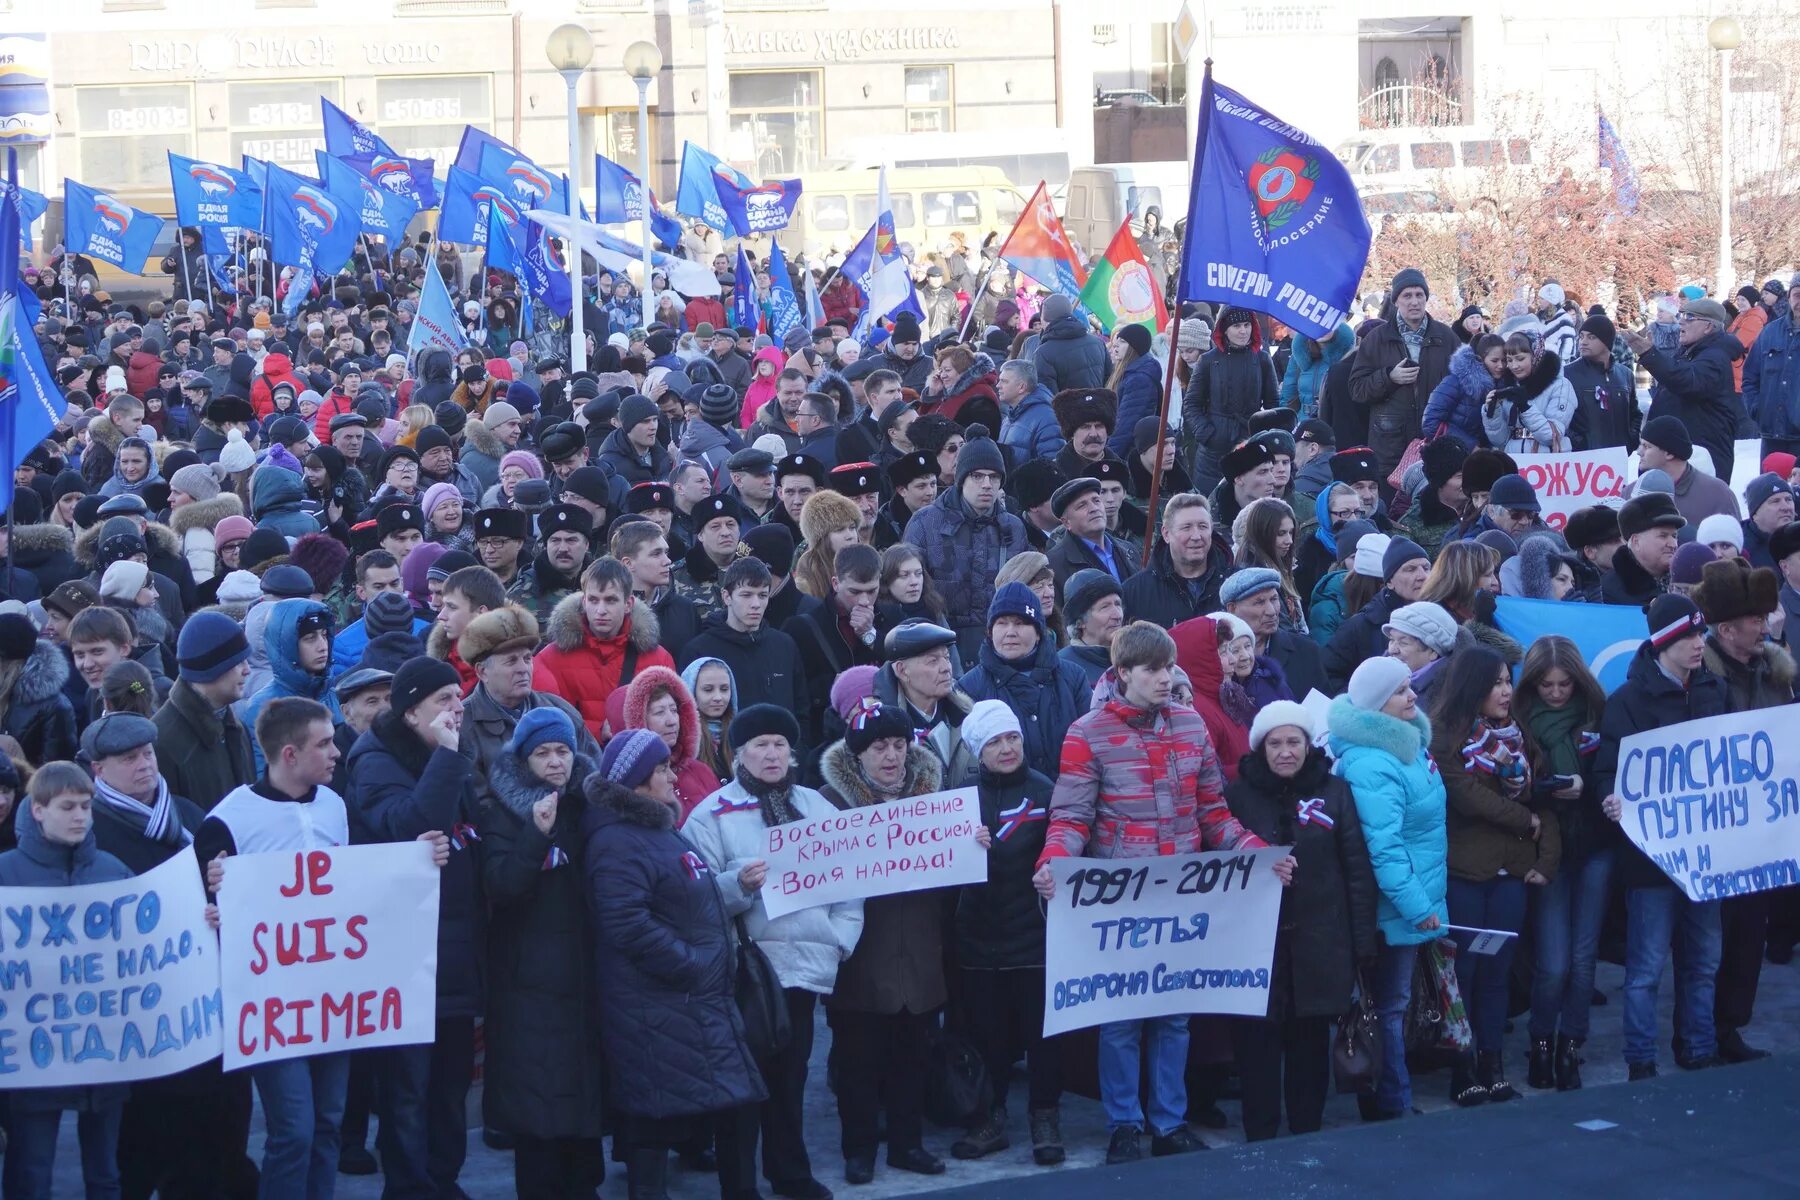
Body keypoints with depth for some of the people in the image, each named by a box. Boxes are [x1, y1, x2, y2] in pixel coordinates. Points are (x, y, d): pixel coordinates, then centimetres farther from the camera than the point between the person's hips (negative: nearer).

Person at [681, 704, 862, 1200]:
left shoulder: (816, 806, 13)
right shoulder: (713, 814, -1)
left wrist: (843, 936, 4)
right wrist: (738, 884, -24)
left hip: (810, 960, 4)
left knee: (790, 1068, 11)